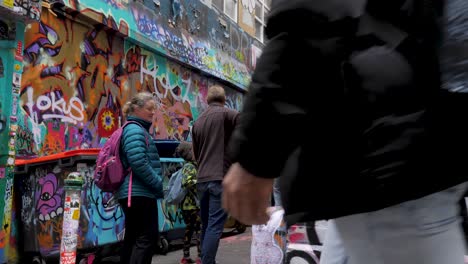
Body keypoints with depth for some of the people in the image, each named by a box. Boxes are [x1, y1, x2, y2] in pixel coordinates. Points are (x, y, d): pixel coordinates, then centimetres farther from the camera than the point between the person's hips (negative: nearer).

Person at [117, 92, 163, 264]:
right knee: (148, 236, -6)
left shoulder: (135, 129, 19)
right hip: (140, 193, -10)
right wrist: (159, 184, -15)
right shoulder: (135, 129, -13)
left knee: (133, 237, 15)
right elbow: (138, 163, -24)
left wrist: (155, 184, 18)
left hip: (131, 193, 10)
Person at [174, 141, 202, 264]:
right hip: (193, 204, -10)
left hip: (186, 204, 10)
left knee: (189, 229, 15)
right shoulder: (190, 166, -14)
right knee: (200, 230, -3)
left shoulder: (187, 166, 15)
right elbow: (187, 182, -28)